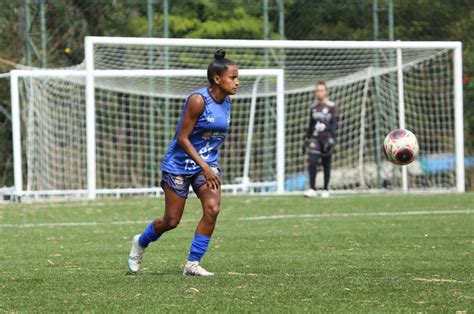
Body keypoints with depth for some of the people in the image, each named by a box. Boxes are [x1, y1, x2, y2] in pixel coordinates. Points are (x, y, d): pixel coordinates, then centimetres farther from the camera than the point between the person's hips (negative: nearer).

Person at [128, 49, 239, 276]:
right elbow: (182, 138, -22)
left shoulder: (226, 102, 1)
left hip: (208, 164, 6)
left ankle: (192, 264, -6)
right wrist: (204, 166, -27)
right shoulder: (198, 100, -22)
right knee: (171, 221, 3)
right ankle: (140, 243, 34)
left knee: (212, 208, -17)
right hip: (179, 164, -6)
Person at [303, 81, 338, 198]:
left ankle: (326, 190, 11)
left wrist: (331, 138, -16)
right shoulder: (313, 107, 12)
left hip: (326, 139, -3)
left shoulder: (331, 107, -1)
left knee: (326, 164, 3)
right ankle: (312, 189, -11)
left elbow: (334, 124, -6)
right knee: (312, 162, -12)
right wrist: (307, 139, 18)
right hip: (315, 139, 3)